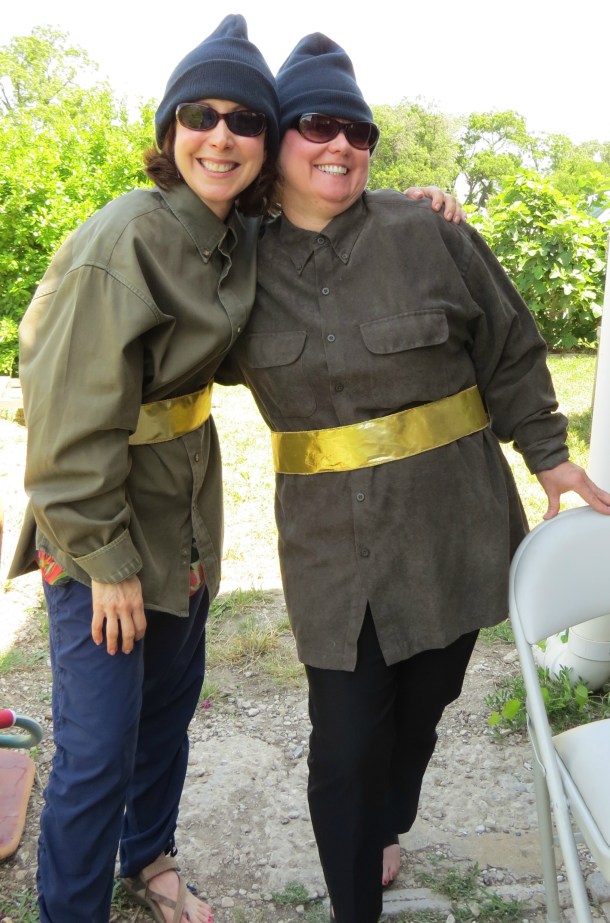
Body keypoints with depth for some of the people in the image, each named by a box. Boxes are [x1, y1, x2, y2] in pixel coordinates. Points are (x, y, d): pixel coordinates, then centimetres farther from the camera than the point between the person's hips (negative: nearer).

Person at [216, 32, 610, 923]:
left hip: (453, 529, 1)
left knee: (420, 710, 14)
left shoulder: (430, 232, -4)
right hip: (332, 546, 0)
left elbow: (510, 351, 5)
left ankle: (381, 836, 44)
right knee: (346, 740, 1)